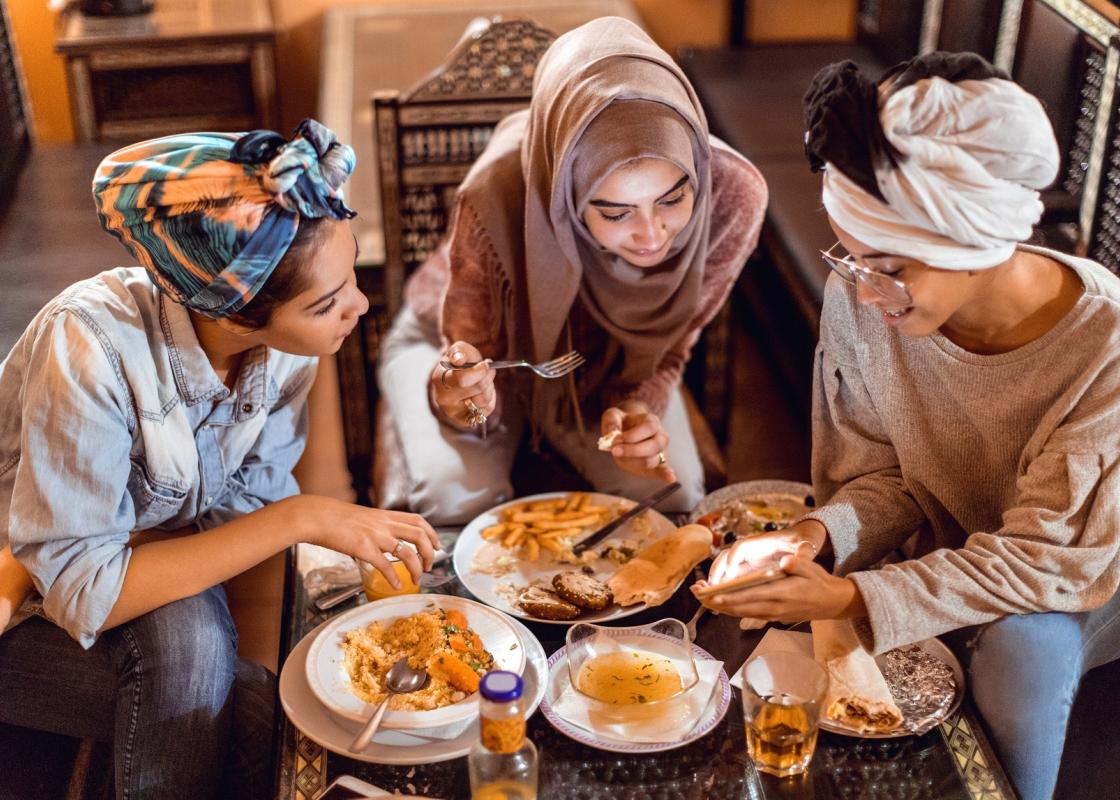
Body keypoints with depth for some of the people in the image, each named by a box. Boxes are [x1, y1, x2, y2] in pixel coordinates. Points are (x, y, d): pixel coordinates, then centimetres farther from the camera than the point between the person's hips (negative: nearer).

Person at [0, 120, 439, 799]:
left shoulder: (288, 339, -18)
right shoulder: (93, 344, -34)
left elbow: (253, 493, -10)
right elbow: (82, 590, -34)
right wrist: (299, 520, -37)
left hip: (157, 575, 4)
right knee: (186, 643, -31)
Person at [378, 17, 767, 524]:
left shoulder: (733, 195, -31)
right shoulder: (499, 200, -39)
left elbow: (668, 345, -12)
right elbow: (476, 369, -24)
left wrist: (638, 408, -33)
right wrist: (458, 400, -48)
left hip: (605, 364, 3)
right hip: (470, 345, -2)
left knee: (669, 494, -19)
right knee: (459, 501, -26)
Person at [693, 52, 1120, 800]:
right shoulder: (859, 304, -19)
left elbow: (1056, 558, -26)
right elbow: (881, 474, -6)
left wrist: (857, 599, -34)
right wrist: (817, 533, -29)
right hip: (947, 564, 3)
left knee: (1023, 644, -34)